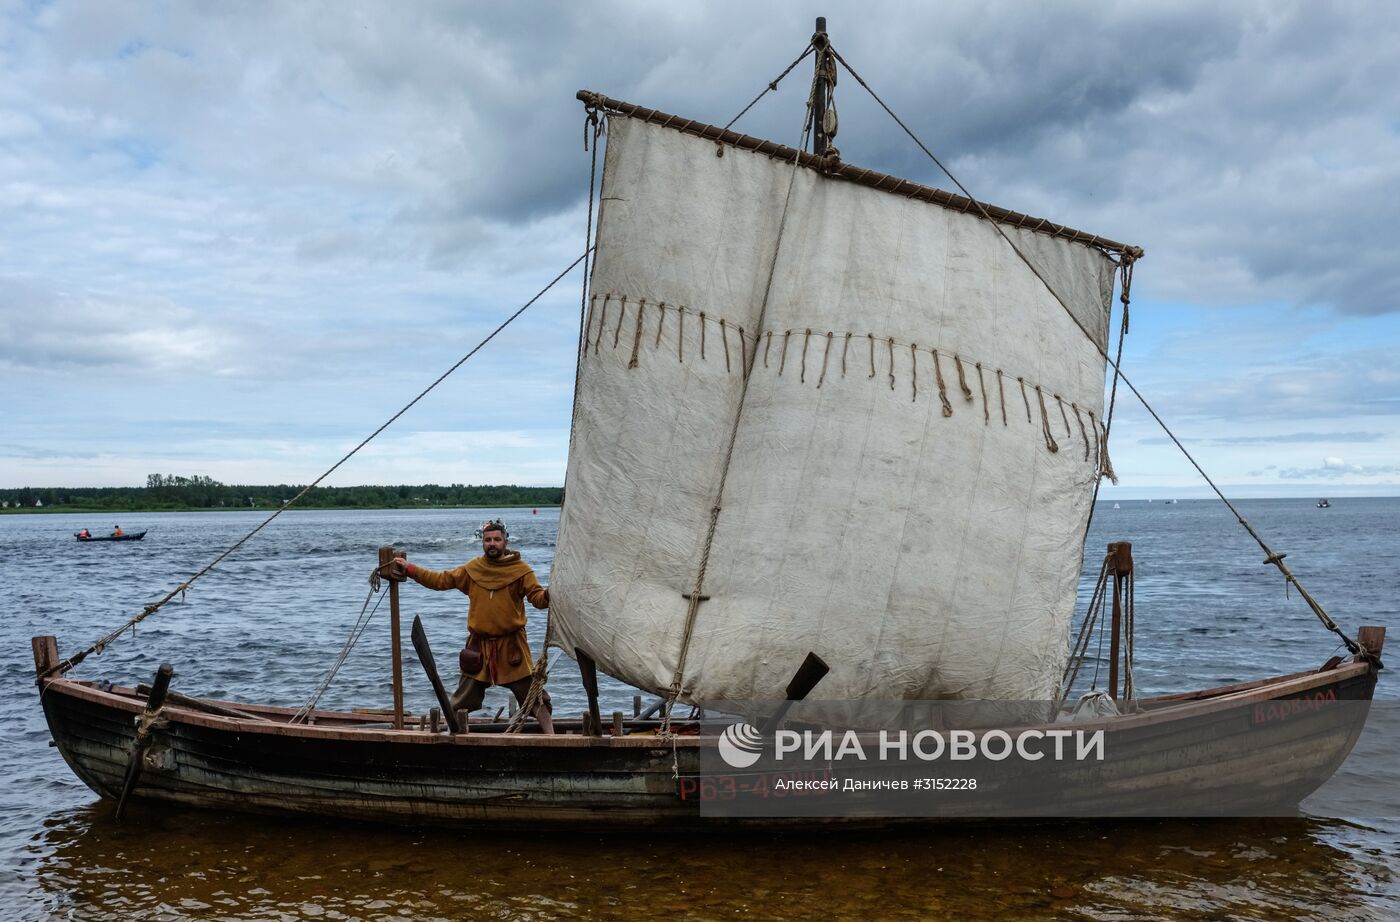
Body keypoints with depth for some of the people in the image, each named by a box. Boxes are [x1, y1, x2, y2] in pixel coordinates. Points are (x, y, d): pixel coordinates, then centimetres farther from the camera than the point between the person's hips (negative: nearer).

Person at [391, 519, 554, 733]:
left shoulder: (521, 569, -5)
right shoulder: (472, 569, 7)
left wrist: (548, 595, -36)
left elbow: (537, 597, -13)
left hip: (511, 645, -3)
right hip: (479, 645, 4)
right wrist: (408, 569, 6)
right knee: (462, 700, 14)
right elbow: (441, 580, 10)